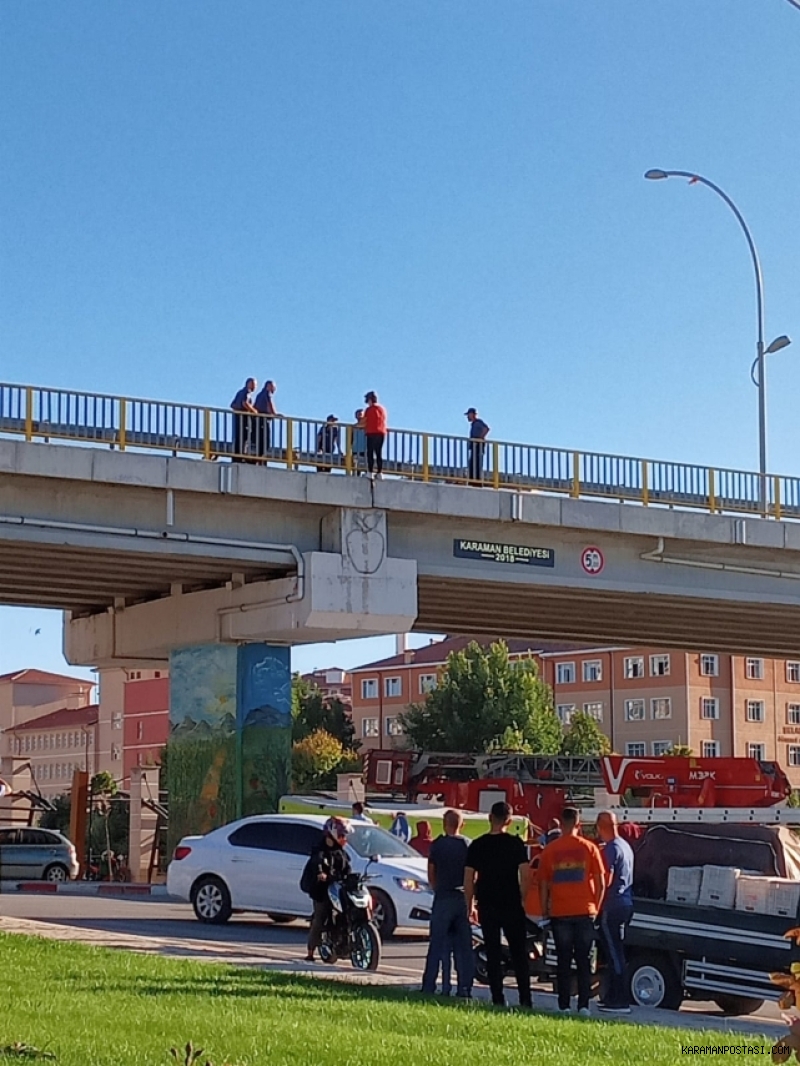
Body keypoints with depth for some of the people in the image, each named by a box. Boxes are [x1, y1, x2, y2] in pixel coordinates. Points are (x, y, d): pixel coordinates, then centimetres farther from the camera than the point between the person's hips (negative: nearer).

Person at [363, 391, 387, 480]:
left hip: (372, 433, -5)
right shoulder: (383, 409, 13)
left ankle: (370, 472, -11)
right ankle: (379, 472, 2)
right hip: (382, 433, 5)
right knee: (379, 453, 8)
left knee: (370, 453, -3)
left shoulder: (369, 409, -4)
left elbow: (364, 422, -4)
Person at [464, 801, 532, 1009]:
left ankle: (498, 998, 3)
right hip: (512, 906, -1)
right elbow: (524, 876, -10)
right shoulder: (516, 844, -5)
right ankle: (525, 999, 2)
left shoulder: (477, 845, 1)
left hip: (487, 906, 1)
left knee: (493, 953, 6)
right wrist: (524, 900, 1)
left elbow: (468, 879, 1)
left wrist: (470, 906, 10)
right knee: (519, 953, 6)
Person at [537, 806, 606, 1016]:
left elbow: (543, 884, 3)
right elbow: (600, 882, -1)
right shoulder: (589, 848, -2)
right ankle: (583, 1005, 1)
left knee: (563, 961, 6)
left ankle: (564, 1005, 4)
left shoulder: (550, 850, 0)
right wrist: (596, 907, 11)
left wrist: (544, 912, 12)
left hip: (559, 913, 0)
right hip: (585, 912, 0)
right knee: (584, 961, 5)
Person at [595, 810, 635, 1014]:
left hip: (612, 906, -9)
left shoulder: (610, 849, -13)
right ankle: (613, 997, 21)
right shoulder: (626, 846, 15)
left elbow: (606, 880, -18)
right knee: (616, 952, 15)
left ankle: (620, 1001, -7)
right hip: (626, 903, 9)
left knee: (614, 953, -7)